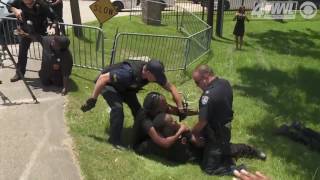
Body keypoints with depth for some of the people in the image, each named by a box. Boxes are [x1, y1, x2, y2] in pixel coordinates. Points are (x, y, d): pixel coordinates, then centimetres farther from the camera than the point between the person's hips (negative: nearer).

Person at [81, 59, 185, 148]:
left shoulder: (153, 72, -23)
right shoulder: (128, 73, -44)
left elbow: (171, 88, -13)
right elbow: (103, 78, -37)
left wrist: (181, 109, -17)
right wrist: (92, 100, -33)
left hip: (124, 86, 6)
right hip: (108, 83, -6)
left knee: (137, 107, -1)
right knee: (118, 107, -26)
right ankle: (114, 139, -11)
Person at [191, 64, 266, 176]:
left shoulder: (208, 95, -33)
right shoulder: (225, 83, -4)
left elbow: (202, 122, -27)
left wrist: (191, 134, -10)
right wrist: (199, 110, 8)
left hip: (216, 134, -9)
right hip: (226, 128, 9)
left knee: (208, 168, 2)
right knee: (223, 147, 36)